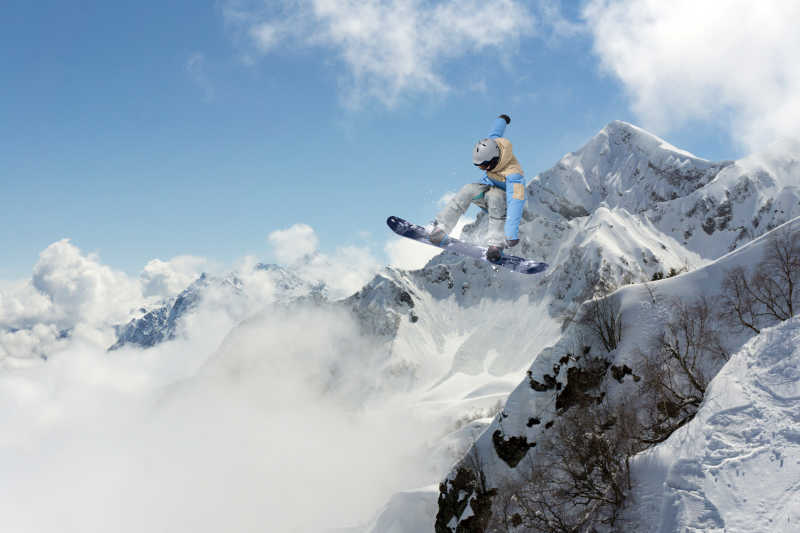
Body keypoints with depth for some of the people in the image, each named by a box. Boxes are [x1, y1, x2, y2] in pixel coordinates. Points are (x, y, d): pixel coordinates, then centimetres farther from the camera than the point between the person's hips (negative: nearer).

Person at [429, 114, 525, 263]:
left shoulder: (513, 174, -39)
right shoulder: (491, 144, -22)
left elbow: (516, 203, -46)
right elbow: (497, 129, 1)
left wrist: (512, 234, -53)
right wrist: (503, 119, 26)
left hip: (506, 199, -6)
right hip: (488, 188, 6)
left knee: (494, 196, -40)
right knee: (469, 190, -27)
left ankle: (497, 243, -34)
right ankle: (440, 228, -26)